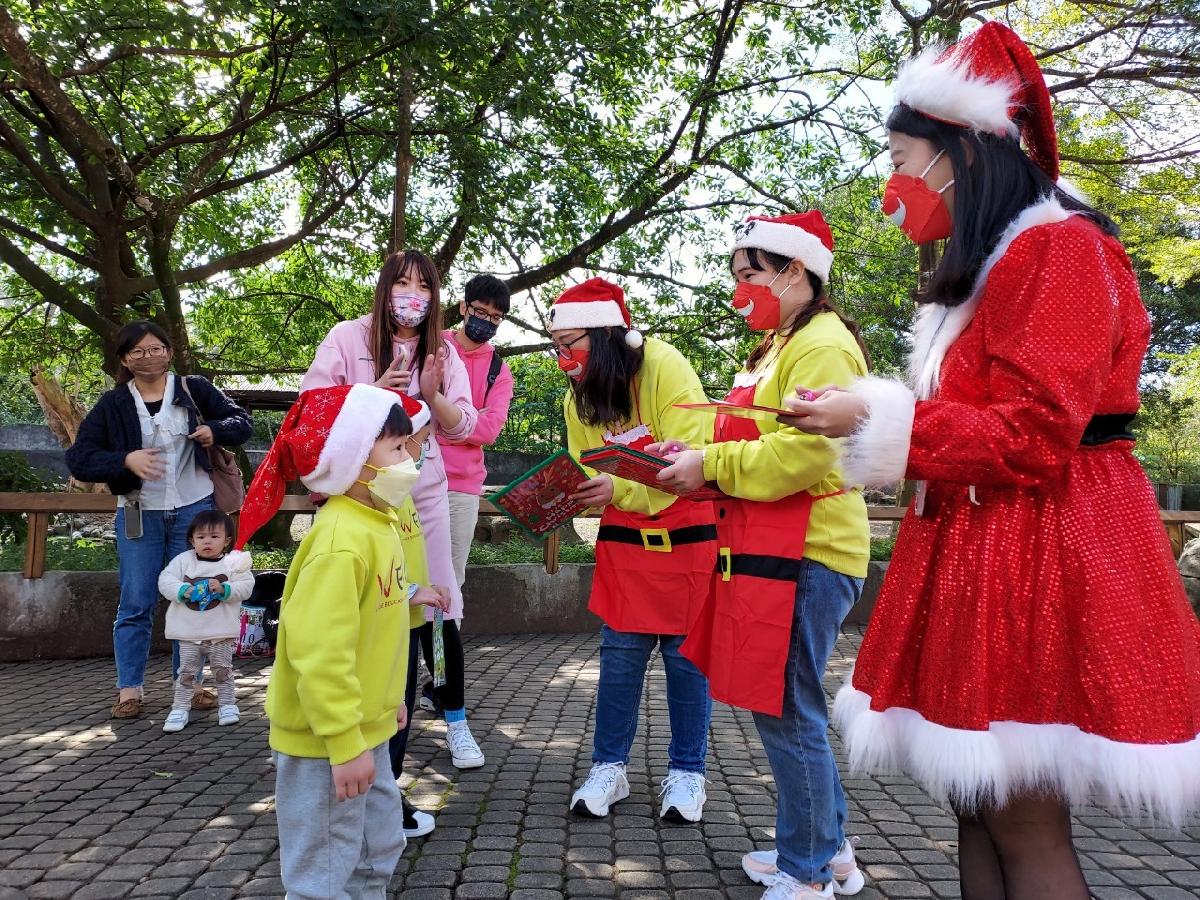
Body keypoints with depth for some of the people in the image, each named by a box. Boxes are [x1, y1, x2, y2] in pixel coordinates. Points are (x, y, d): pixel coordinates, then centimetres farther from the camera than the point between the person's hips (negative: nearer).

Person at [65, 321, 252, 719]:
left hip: (194, 509, 1)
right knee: (136, 604, 2)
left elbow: (241, 422, 8)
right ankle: (129, 690, 13)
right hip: (140, 514, 0)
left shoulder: (195, 389, 0)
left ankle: (191, 684, 19)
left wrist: (215, 431, -14)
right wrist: (125, 460, -21)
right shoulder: (112, 405, -1)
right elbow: (78, 458, -4)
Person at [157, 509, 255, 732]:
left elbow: (245, 587, -9)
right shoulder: (184, 560, 1)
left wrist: (224, 589, -24)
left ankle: (227, 704, 22)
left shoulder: (234, 562, -3)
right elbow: (165, 580, -5)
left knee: (223, 669, 10)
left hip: (221, 632, -1)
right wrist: (182, 590, -21)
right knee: (186, 671, 6)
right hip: (189, 631, 1)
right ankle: (180, 708, 16)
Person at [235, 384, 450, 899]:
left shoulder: (375, 524, 5)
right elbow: (320, 653, -29)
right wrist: (344, 744, -24)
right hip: (324, 741, -10)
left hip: (366, 727, 10)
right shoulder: (340, 540, -26)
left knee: (379, 848, 23)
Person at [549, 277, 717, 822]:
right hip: (624, 537, 4)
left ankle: (686, 772, 21)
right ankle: (609, 767, 20)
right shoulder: (577, 399, 0)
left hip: (686, 531, -4)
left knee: (685, 653, 5)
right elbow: (587, 473, 6)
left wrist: (618, 488, -34)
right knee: (621, 652, 6)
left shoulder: (665, 368, -19)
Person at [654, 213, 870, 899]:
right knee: (790, 710, 17)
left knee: (786, 714, -1)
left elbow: (805, 452, -23)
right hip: (770, 551, 10)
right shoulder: (779, 345, 20)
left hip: (805, 557, -10)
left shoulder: (823, 345, -11)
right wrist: (696, 456, 7)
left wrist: (712, 466, -17)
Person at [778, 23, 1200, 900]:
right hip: (976, 546, 9)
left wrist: (878, 420, -13)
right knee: (976, 802, 13)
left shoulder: (1058, 248, -11)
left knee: (1025, 824, -2)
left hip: (1038, 551, -9)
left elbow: (1032, 436, -17)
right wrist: (865, 414, 14)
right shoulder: (984, 270, 19)